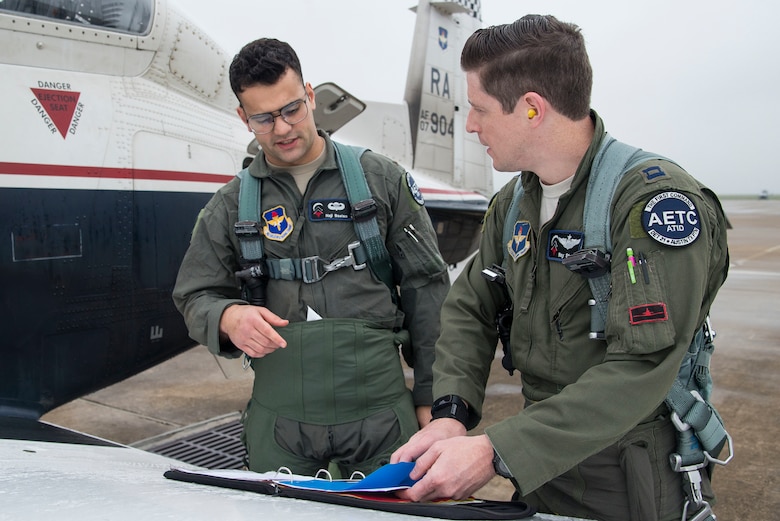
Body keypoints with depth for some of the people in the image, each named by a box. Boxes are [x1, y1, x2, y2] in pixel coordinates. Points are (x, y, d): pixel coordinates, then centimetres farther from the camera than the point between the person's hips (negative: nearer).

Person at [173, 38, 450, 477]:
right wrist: (229, 317, -14)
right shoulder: (231, 205, 8)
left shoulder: (381, 178, 3)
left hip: (379, 406, -1)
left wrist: (430, 395, 2)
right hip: (278, 416, 1)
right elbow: (195, 296, 11)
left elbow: (425, 286, 4)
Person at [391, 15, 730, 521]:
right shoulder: (514, 202, 2)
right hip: (538, 470, 7)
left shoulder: (656, 197, -21)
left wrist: (496, 453, -31)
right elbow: (469, 308, 5)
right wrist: (450, 414, -12)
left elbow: (642, 369, -28)